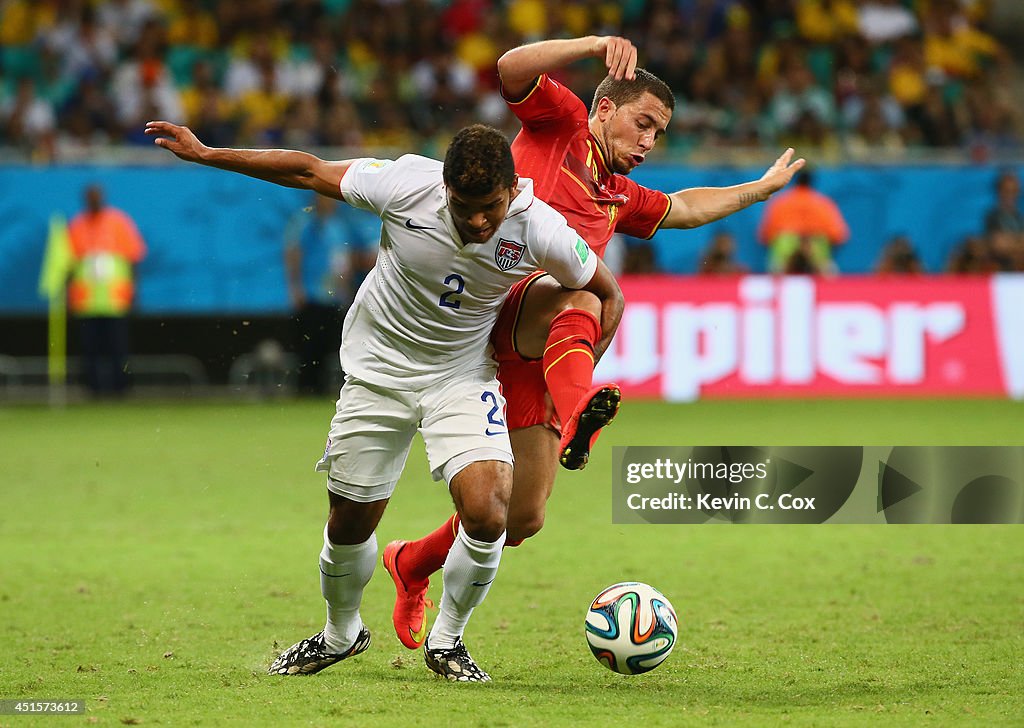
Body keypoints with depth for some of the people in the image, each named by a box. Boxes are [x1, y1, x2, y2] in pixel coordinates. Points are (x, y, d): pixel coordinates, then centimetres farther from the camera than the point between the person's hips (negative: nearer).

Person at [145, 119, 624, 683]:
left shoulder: (540, 230, -22)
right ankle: (340, 635, 39)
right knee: (350, 522, 7)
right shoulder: (405, 183, -24)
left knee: (487, 510, -21)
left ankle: (446, 640, 6)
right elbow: (309, 172, -10)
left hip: (462, 377, 0)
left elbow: (607, 295, -3)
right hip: (377, 374, 1)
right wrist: (205, 154, -9)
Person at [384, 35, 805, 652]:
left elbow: (684, 208, 51)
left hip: (529, 357, 8)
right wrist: (597, 45, -18)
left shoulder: (619, 197, 32)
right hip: (502, 299, -8)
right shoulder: (561, 123, 10)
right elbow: (512, 69, -8)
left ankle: (413, 563, 32)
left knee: (522, 518, 5)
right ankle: (575, 415, -68)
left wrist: (760, 189, 56)